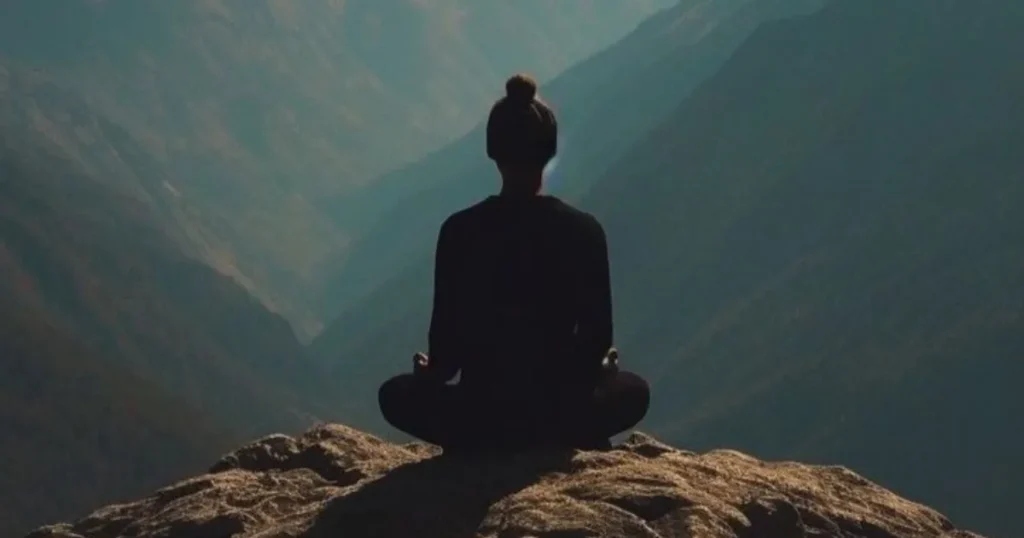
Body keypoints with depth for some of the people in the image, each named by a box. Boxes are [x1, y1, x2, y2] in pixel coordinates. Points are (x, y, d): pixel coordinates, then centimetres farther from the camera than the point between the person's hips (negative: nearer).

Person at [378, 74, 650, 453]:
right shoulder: (584, 231, -7)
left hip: (480, 416, 0)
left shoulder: (459, 231, -9)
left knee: (397, 395, 31)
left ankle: (477, 449, 14)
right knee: (634, 391, 33)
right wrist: (597, 366, 22)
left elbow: (447, 334, -4)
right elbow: (598, 335, -2)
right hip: (560, 413, 0)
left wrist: (432, 371, 19)